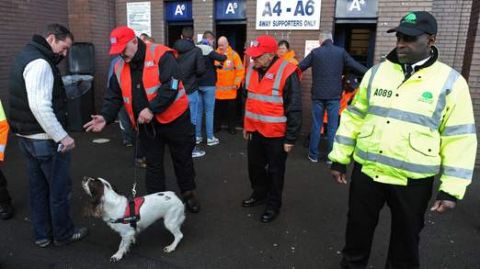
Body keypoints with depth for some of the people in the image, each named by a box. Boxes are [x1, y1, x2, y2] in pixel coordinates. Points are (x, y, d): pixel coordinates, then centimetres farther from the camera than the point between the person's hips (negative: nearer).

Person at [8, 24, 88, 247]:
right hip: (46, 140, -10)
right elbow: (40, 106, -27)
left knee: (38, 188, 17)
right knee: (60, 188, 5)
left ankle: (42, 235, 29)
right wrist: (62, 136, -24)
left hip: (26, 137, 10)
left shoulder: (26, 56, 14)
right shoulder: (40, 63, -19)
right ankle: (63, 234, 20)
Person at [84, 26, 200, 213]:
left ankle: (189, 194, 33)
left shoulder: (160, 56, -16)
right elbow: (114, 96, 7)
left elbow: (171, 86, -25)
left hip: (174, 119, -4)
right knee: (153, 164, 13)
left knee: (183, 159, 12)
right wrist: (106, 117, -11)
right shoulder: (119, 68, 4)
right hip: (147, 125, 5)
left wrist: (152, 109, -29)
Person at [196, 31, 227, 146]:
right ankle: (210, 138, 4)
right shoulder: (208, 50, -12)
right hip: (208, 85, -6)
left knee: (198, 111, 10)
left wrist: (214, 65, 20)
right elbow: (221, 58, -24)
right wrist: (224, 56, 0)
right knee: (209, 111, 0)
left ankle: (197, 136, 14)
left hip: (196, 84, 6)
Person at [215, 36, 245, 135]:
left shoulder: (234, 55, -5)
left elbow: (240, 70, -5)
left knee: (231, 109, 8)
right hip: (218, 88, 2)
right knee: (217, 108, 12)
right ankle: (217, 125, 26)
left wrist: (236, 83, -8)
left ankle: (231, 127, 20)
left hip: (230, 89, -2)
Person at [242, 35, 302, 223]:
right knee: (255, 165, 20)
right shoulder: (252, 70, 4)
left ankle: (273, 204, 29)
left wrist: (290, 138, -15)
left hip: (276, 134, -7)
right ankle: (259, 194, 44)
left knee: (275, 171, 9)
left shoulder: (286, 73, -19)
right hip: (255, 130, 7)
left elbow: (294, 109, -16)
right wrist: (246, 126, 19)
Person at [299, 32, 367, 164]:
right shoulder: (341, 52, -1)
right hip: (334, 95, 0)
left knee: (316, 125, 8)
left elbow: (299, 67, 3)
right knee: (333, 126, 7)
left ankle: (313, 155, 14)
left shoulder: (315, 52, -1)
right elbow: (356, 66, 2)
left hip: (318, 95, 0)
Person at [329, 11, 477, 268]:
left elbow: (460, 138, -5)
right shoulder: (376, 72, 2)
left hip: (413, 180, -2)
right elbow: (354, 117, 6)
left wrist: (451, 189, -7)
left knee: (405, 238, 16)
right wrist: (339, 158, 5)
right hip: (366, 171, 2)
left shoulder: (450, 82, -5)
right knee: (358, 229, 16)